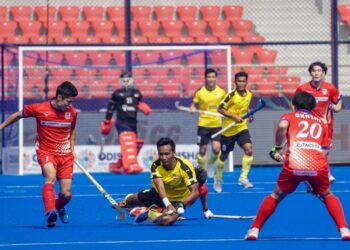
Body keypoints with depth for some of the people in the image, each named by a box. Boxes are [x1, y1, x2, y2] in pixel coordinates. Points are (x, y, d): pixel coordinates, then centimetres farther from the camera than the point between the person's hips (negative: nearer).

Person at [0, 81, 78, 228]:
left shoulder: (72, 112, -1)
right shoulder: (39, 109, -12)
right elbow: (18, 115, 6)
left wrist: (72, 148, 11)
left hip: (65, 155, 3)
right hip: (45, 152, -3)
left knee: (66, 194, -2)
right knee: (51, 177, -36)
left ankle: (60, 207, 35)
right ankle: (50, 212, -49)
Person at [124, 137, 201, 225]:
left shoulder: (185, 167, -32)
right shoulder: (156, 165, -25)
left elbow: (194, 192, -34)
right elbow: (160, 187, -38)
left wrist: (180, 205, -49)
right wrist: (168, 204, -55)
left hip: (178, 200, -4)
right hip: (160, 194, 4)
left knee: (166, 220, -31)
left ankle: (151, 214, 4)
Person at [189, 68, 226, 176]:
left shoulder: (221, 91, -1)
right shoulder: (200, 92, -7)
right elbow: (194, 104, 0)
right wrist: (192, 109, -20)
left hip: (217, 124, 1)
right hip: (203, 124, -1)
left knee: (216, 149, -10)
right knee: (202, 150, 2)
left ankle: (210, 164, 20)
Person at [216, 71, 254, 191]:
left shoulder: (249, 94, -1)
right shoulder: (232, 95, -18)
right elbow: (220, 109, -16)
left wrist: (248, 115, -1)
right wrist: (234, 117, -24)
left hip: (242, 127, 4)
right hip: (229, 129, -4)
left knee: (249, 150, -19)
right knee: (224, 156, 9)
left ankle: (243, 178, -11)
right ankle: (218, 179, 32)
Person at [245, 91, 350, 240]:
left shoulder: (289, 117, 22)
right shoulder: (321, 123, 30)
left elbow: (282, 126, -4)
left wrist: (278, 148, 8)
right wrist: (314, 182, 32)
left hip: (293, 166, -1)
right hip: (318, 166, 1)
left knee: (276, 196, 24)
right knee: (327, 196, 28)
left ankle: (254, 230, 20)